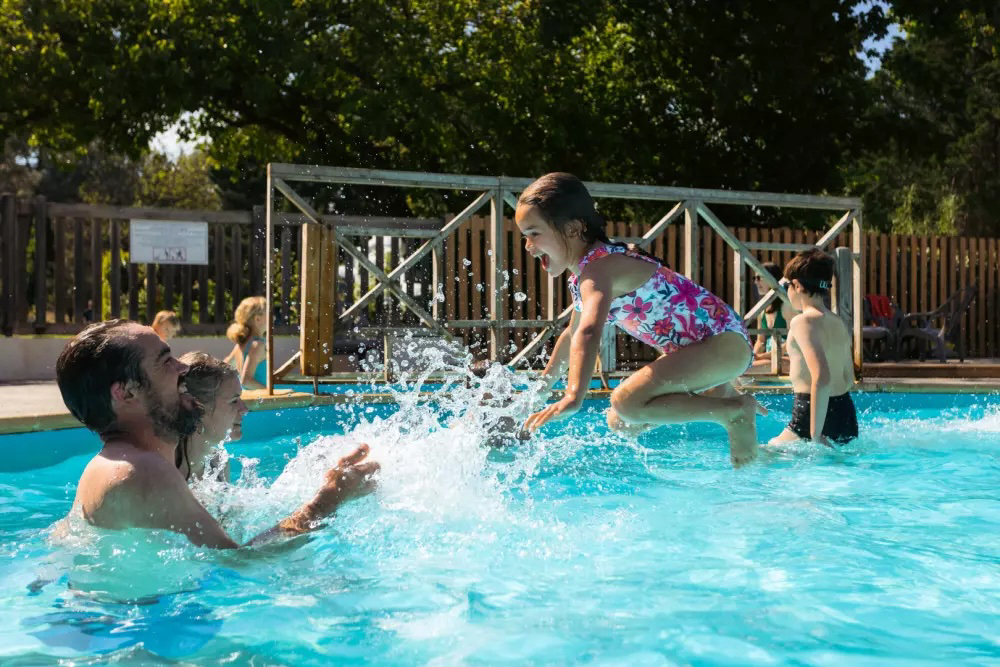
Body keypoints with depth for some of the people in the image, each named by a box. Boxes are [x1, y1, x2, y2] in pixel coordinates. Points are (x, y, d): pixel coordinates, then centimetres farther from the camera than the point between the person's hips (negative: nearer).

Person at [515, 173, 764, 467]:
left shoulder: (599, 267, -21)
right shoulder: (582, 274, 10)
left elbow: (588, 333, -39)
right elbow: (573, 333, 29)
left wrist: (574, 398, -51)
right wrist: (545, 383, 38)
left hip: (725, 343, -10)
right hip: (691, 349, 10)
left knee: (626, 404, -28)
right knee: (620, 423, 11)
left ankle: (735, 411, -12)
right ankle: (718, 394, 16)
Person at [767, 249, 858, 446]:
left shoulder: (803, 321, -13)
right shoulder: (838, 323, 13)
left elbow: (821, 378, -26)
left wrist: (816, 437, -27)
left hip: (816, 416, -9)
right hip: (846, 416, 9)